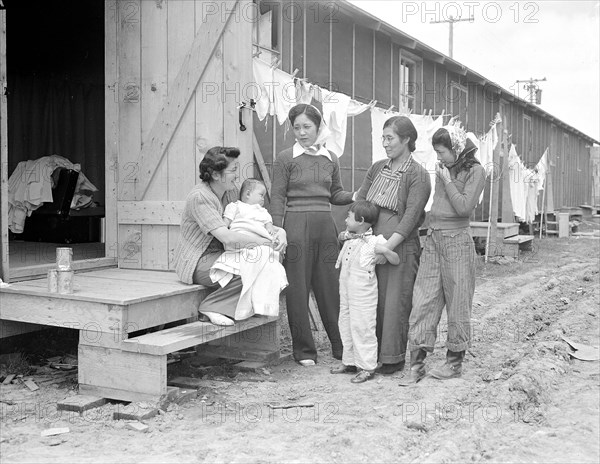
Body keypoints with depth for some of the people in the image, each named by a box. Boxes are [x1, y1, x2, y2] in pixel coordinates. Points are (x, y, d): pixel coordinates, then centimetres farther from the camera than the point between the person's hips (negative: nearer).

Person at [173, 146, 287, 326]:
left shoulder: (231, 191, 4)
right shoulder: (199, 197, -22)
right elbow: (227, 238, -31)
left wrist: (280, 232, -11)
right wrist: (266, 243, -25)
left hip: (219, 255, 9)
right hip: (198, 262, -9)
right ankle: (213, 307, -14)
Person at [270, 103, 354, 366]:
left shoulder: (330, 159, 11)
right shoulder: (286, 158, 0)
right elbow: (277, 197, -2)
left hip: (325, 225, 3)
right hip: (297, 226, -3)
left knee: (330, 286, 7)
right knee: (298, 289, 0)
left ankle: (341, 346, 18)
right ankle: (304, 351, 11)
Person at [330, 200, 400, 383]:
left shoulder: (375, 241, -12)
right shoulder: (348, 238, 8)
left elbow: (396, 261, -11)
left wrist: (385, 251, -28)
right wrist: (343, 237, 13)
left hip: (363, 294, -8)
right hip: (345, 292, 8)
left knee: (362, 327, -4)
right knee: (345, 325, 15)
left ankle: (367, 367, 5)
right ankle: (349, 361, 28)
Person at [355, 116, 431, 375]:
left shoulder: (418, 175, -7)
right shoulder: (377, 168, 13)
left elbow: (411, 216, -14)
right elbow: (359, 201, 15)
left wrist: (388, 246, -19)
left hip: (400, 246, -6)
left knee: (395, 302, 0)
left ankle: (393, 358, 13)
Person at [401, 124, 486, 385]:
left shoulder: (474, 171, -5)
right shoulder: (442, 169, 13)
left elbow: (464, 208, -15)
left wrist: (447, 180, -9)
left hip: (456, 241, -6)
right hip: (432, 239, 6)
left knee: (457, 303, 4)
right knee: (423, 301, 0)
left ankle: (455, 363, 18)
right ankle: (417, 364, 4)